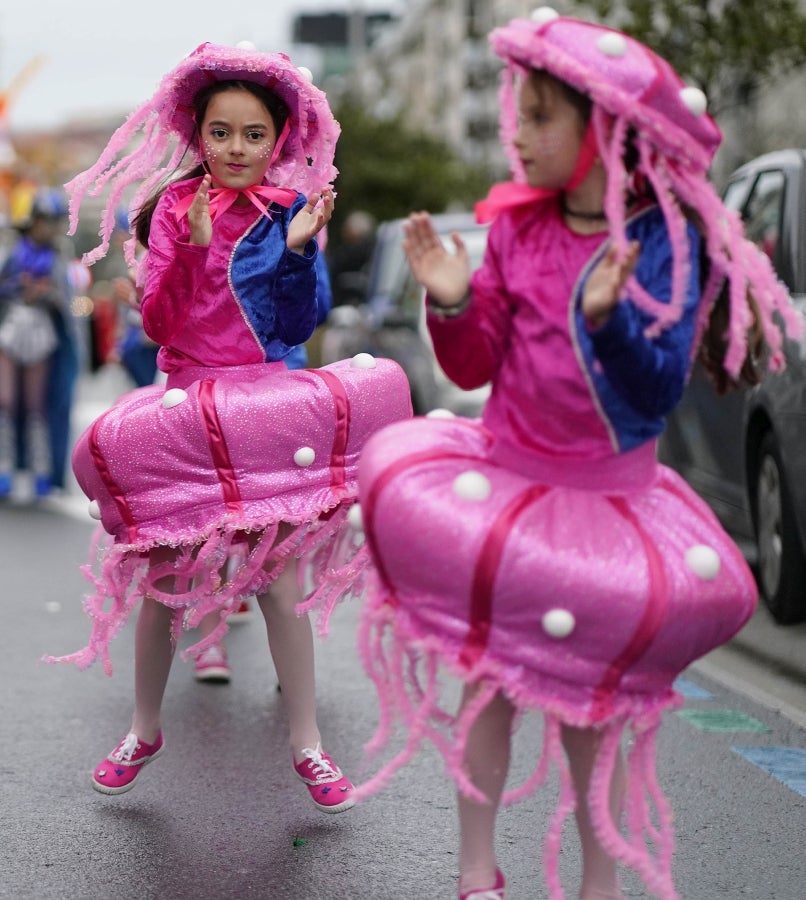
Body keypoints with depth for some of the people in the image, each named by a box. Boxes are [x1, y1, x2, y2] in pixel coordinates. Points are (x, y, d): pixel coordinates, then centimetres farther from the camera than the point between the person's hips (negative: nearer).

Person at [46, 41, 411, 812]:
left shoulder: (288, 212, -1)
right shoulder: (174, 207, -1)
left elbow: (294, 328, -6)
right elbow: (156, 323, -9)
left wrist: (297, 248, -20)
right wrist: (191, 247, -23)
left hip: (261, 406, -1)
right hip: (180, 407, 1)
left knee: (281, 583, -2)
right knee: (160, 581, 7)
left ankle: (305, 744, 11)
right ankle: (145, 731, 26)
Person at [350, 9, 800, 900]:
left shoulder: (668, 242, -13)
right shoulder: (517, 226, -2)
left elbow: (655, 395, -18)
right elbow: (476, 365, 2)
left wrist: (607, 319, -34)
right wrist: (452, 300, -17)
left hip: (605, 501, -3)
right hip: (503, 483, 3)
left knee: (587, 706, 6)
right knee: (487, 678, 8)